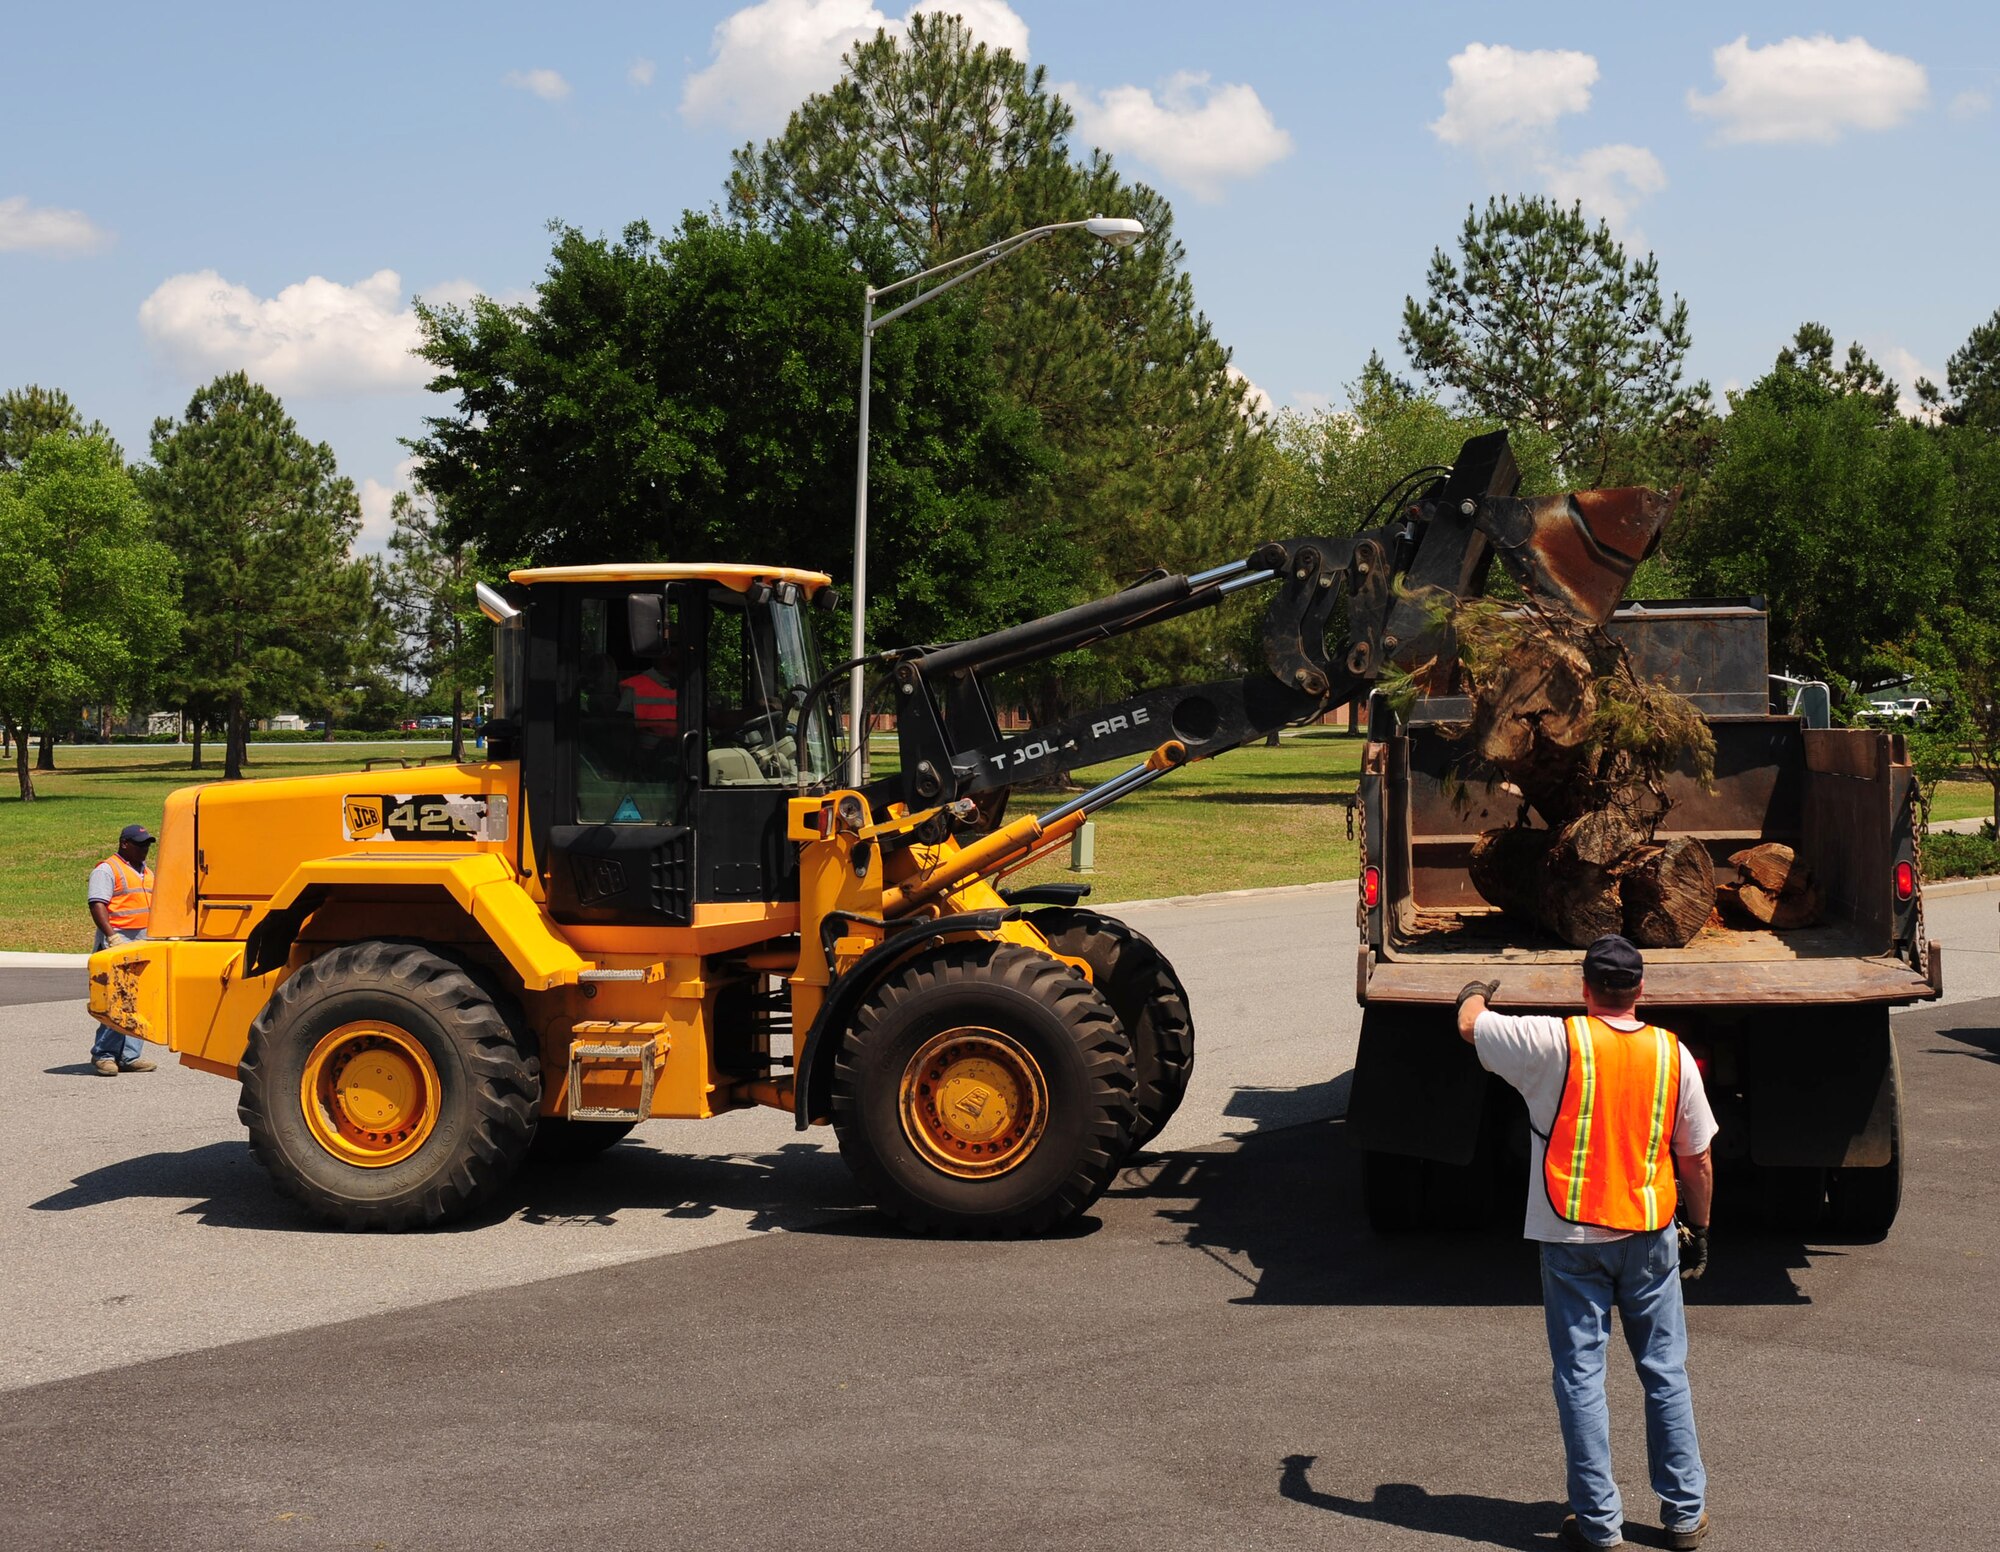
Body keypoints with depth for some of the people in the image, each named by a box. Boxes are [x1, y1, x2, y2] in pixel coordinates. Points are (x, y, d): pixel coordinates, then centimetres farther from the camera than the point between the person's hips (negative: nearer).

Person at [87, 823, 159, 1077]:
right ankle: (103, 1055, -7)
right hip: (119, 946, -8)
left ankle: (130, 1056, 9)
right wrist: (112, 935, -24)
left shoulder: (147, 872, 22)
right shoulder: (107, 870, -5)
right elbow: (97, 905, -14)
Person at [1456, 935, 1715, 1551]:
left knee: (1581, 1375, 4)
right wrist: (1698, 1230, 19)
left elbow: (1469, 1027, 2)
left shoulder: (1557, 1043, -11)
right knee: (1665, 1372, 13)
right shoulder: (1673, 1054, -1)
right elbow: (1698, 1159, 5)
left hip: (1572, 1236, -3)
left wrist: (1476, 993, 24)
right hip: (1651, 1234, 3)